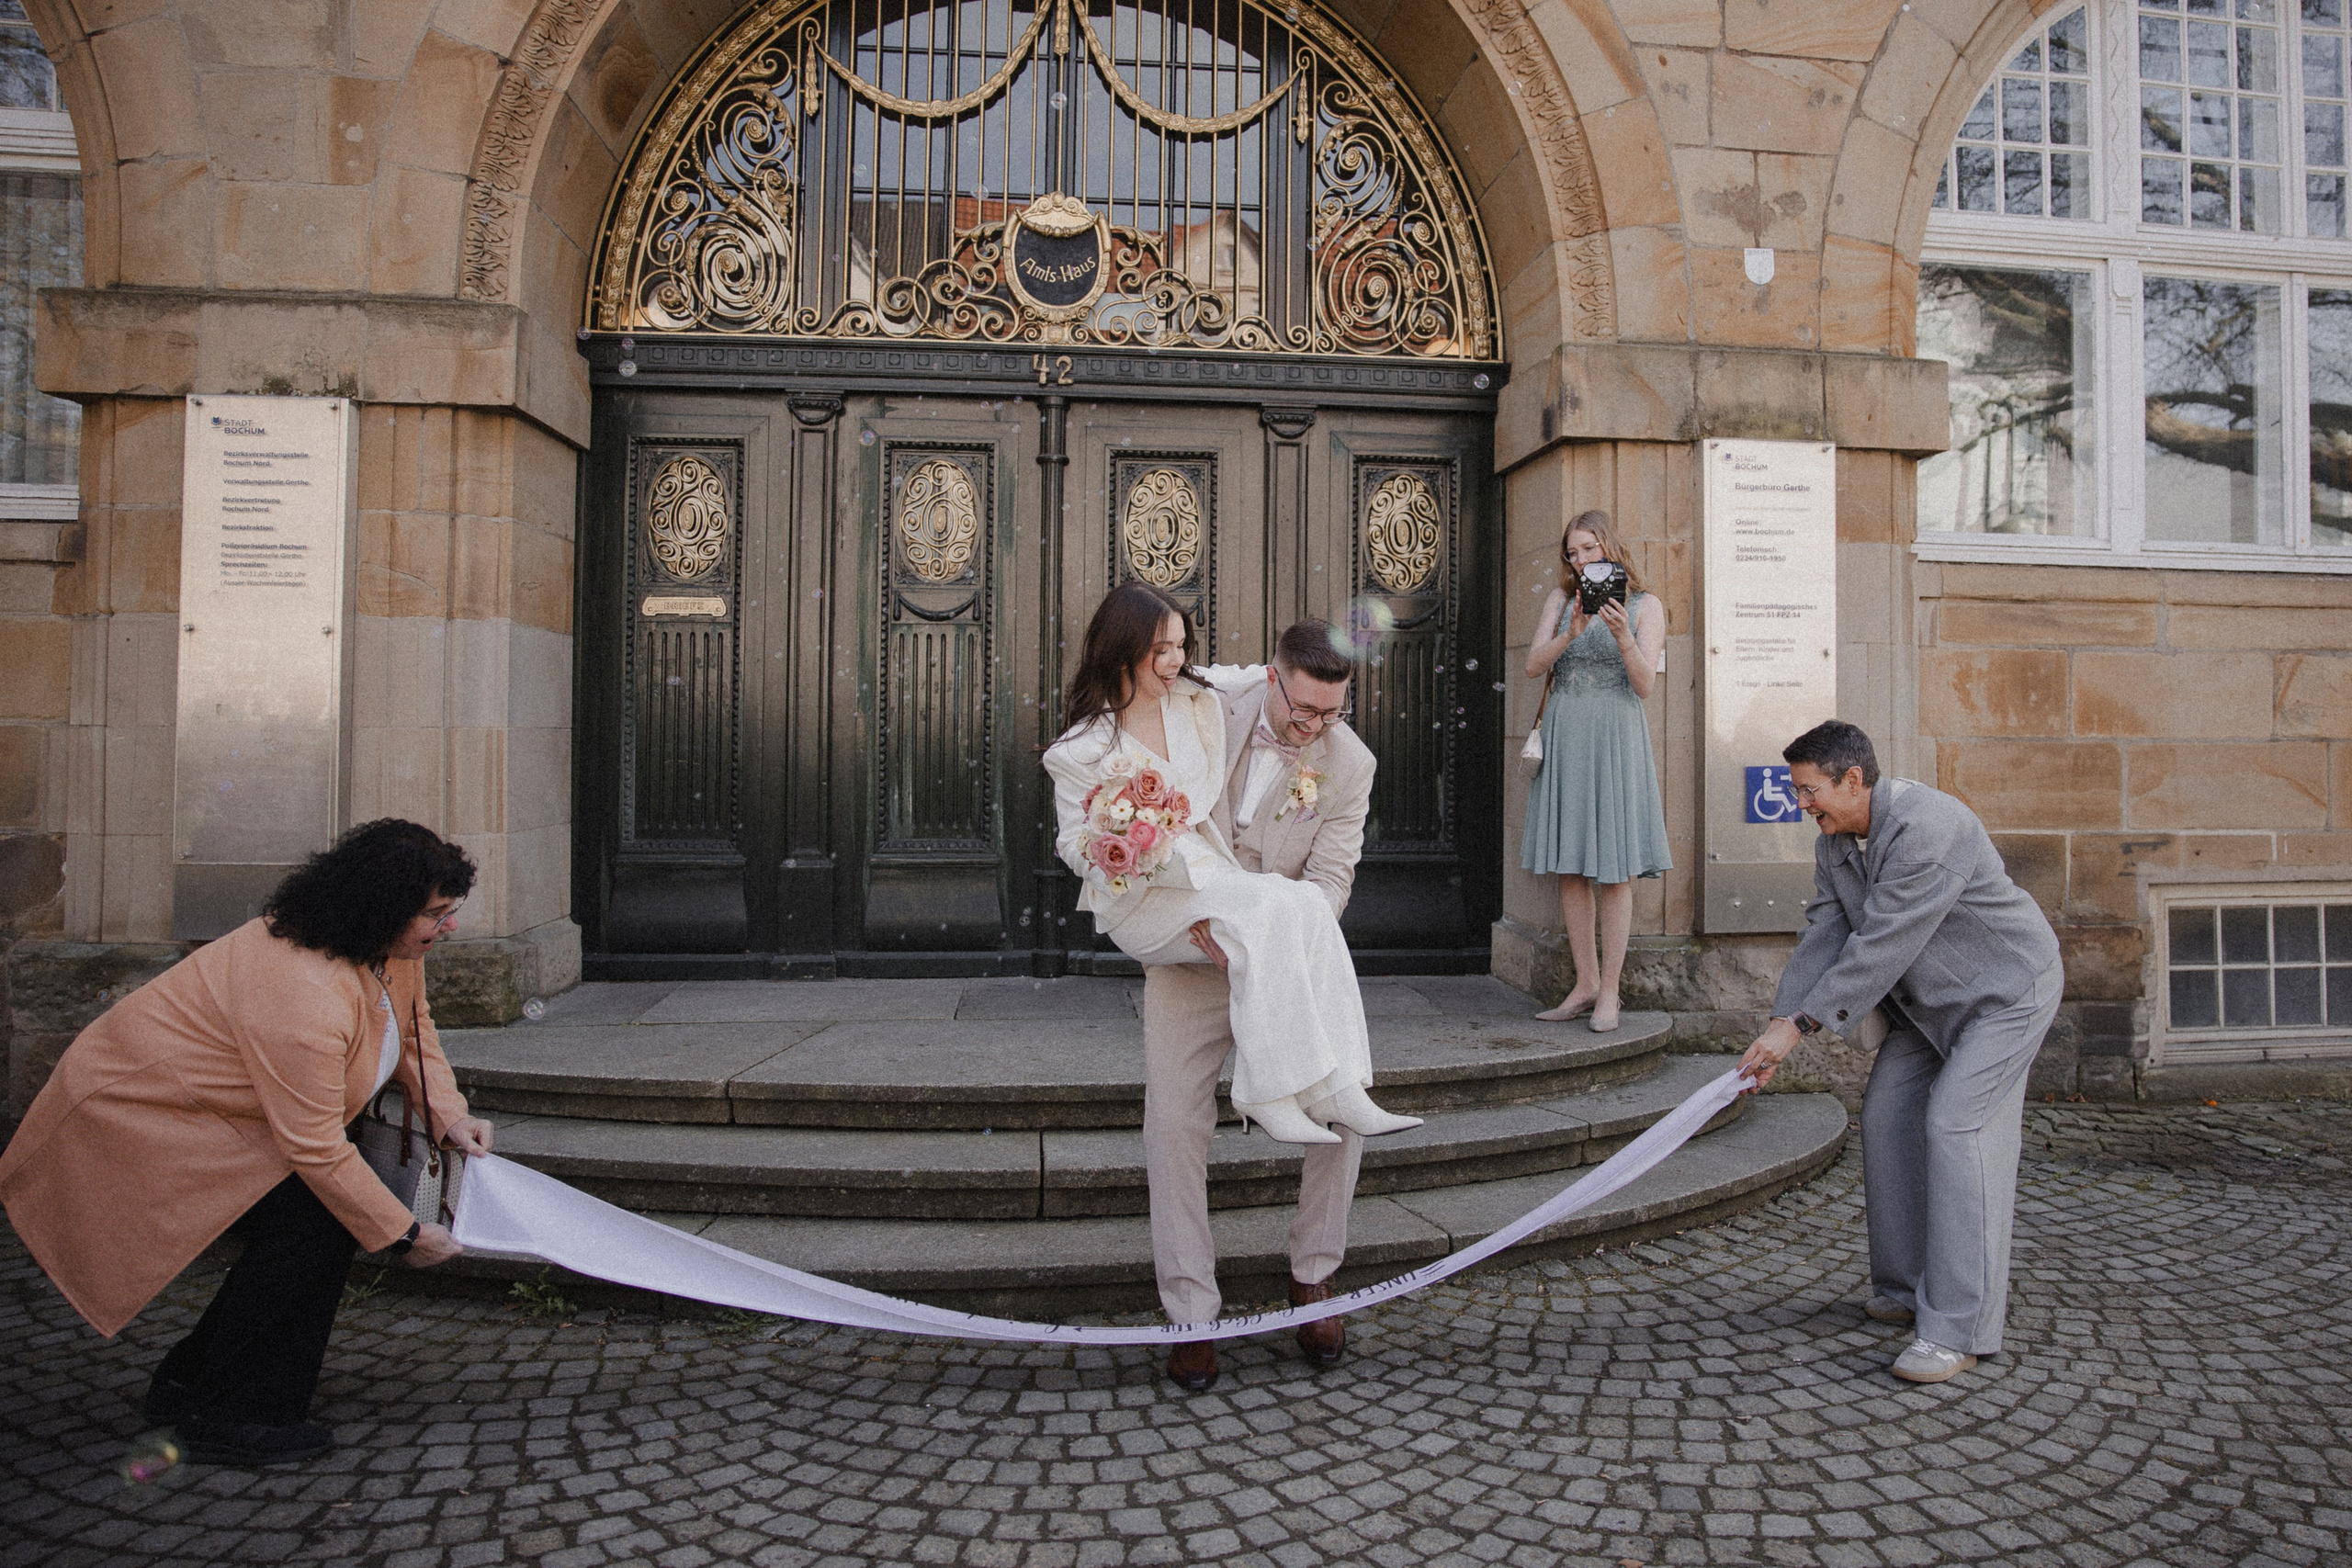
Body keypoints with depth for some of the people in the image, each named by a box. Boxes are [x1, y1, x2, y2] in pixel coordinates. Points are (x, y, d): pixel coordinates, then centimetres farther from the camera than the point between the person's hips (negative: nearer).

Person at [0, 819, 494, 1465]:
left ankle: (189, 1383, 18)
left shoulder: (391, 948, -8)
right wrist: (405, 1234, -21)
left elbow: (413, 1027, 11)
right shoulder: (304, 997, -37)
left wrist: (448, 1115, -5)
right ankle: (226, 1419, -3)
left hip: (200, 1099, 10)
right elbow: (317, 1149, -31)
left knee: (340, 1207, 1)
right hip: (135, 1111, -10)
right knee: (313, 1219, -19)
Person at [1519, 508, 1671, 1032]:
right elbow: (1533, 664, 0)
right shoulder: (1561, 599, 11)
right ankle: (1584, 984, 13)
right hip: (1564, 736, 3)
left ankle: (1609, 992, 3)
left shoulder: (1646, 606, 3)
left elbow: (1644, 685, -6)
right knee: (1570, 868, 4)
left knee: (1614, 870, -3)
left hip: (1615, 737, -3)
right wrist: (1570, 634, -17)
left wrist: (1623, 636, -22)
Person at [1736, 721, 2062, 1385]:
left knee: (1957, 1124, -17)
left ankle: (1959, 1327, -13)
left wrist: (1799, 1024, -30)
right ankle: (1905, 1288, 17)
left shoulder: (1927, 827, -31)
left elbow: (1881, 946, -32)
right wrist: (1779, 1028, -15)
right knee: (1887, 1114, 5)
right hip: (1927, 1000, 9)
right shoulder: (1833, 844, -1)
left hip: (2007, 987, -9)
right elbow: (1823, 938, -4)